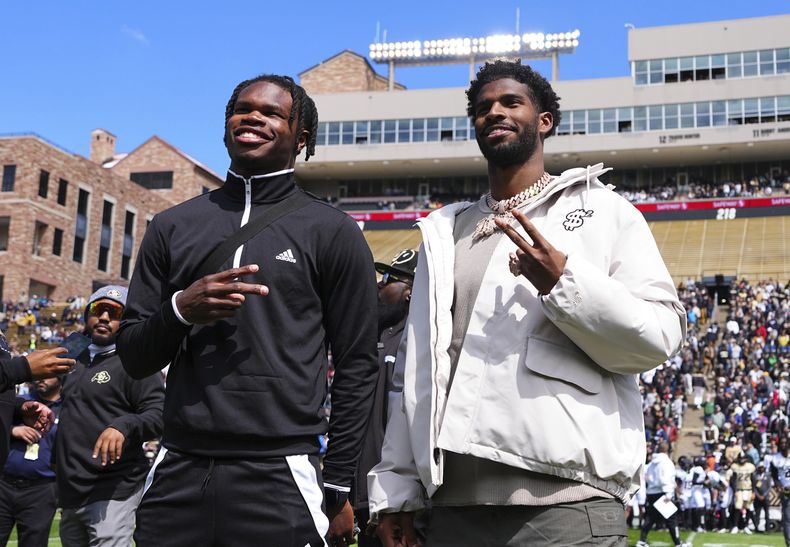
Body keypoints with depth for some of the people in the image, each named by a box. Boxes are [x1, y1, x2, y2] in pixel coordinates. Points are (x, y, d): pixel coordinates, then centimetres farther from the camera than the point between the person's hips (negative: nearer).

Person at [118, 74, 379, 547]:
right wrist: (180, 311, -9)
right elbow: (134, 358, 12)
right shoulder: (174, 225, 10)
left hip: (280, 476, -2)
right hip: (177, 473, 3)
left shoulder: (332, 232, 2)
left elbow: (357, 366, 2)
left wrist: (339, 488, -2)